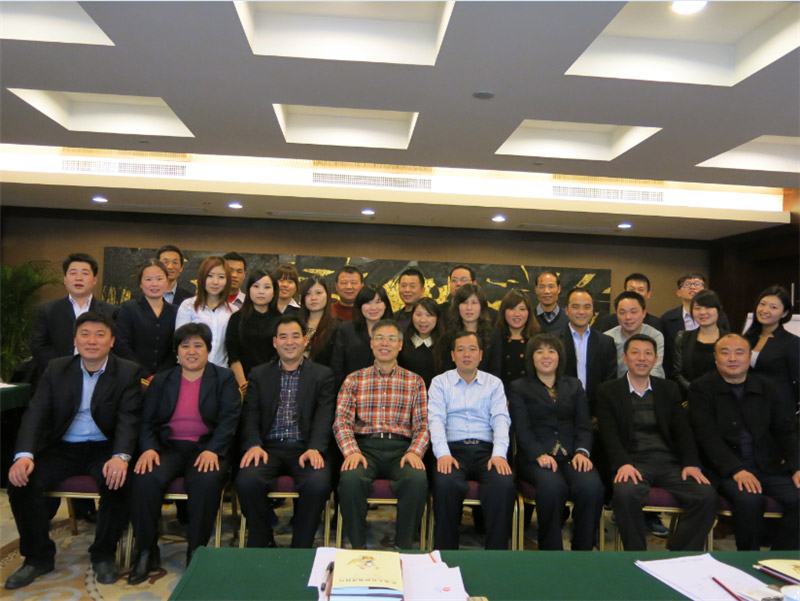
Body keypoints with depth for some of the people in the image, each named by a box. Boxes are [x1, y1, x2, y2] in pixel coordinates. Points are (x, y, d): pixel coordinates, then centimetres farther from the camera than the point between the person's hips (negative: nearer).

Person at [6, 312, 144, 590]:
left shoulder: (128, 372, -5)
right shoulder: (56, 368, 4)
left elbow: (128, 418, -14)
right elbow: (35, 413, -2)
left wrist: (120, 456, -33)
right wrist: (24, 454, -20)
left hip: (104, 447, -3)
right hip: (62, 448, 3)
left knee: (119, 481, -31)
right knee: (21, 481, -21)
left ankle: (103, 554, -6)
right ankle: (38, 556, 2)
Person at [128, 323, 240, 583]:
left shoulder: (224, 378, 8)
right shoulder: (161, 381, 16)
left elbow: (229, 418, -3)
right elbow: (146, 421, 10)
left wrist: (212, 450, -18)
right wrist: (148, 448, -11)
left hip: (207, 448, -2)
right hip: (168, 447, 2)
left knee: (206, 482, -33)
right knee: (146, 480, -28)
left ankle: (196, 553, -13)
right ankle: (146, 552, -7)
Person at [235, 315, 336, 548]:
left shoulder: (322, 375, 11)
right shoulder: (259, 375, 17)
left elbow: (324, 416, -1)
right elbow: (250, 415, 6)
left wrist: (315, 448, -19)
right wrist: (254, 445, -14)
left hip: (305, 448, -1)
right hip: (269, 447, 2)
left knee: (318, 483, -30)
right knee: (247, 480, -28)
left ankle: (300, 548, -6)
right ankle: (262, 544, -1)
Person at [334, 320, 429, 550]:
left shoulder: (415, 382, 15)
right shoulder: (354, 380, 14)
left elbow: (423, 425, 8)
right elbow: (341, 421, 4)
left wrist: (415, 452, -12)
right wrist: (351, 451, -15)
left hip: (401, 447, 0)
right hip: (365, 446, 0)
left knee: (418, 479, -31)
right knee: (350, 479, -32)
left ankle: (403, 546, -10)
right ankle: (358, 546, -10)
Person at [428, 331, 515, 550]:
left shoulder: (494, 383, 17)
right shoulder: (440, 382, 14)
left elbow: (501, 419, 4)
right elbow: (435, 419, 0)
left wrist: (499, 454, -14)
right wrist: (442, 454, -17)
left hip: (486, 449, 1)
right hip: (453, 449, -1)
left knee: (504, 484, -30)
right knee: (446, 484, -33)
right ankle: (446, 554, -14)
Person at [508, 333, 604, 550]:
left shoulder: (574, 386, 22)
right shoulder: (519, 388, 13)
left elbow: (584, 425, 12)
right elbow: (522, 429, 0)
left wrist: (582, 451, -9)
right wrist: (540, 454, -17)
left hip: (572, 455, 3)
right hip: (535, 457, -2)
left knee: (592, 486, -29)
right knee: (552, 486, -34)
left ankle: (582, 553, -14)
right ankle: (551, 553, -18)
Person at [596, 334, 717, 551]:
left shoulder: (669, 389, 18)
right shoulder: (608, 391, 8)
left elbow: (682, 430, 9)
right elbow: (609, 434, -3)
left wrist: (691, 463, -8)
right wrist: (623, 464, -20)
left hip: (670, 462, 4)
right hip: (633, 462, -3)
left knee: (707, 496, -23)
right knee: (625, 494, -34)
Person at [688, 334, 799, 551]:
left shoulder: (766, 388, 13)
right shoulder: (701, 389, -2)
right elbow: (708, 436, -10)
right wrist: (736, 470, -21)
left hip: (768, 466, 5)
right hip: (725, 468, -4)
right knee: (749, 499, -31)